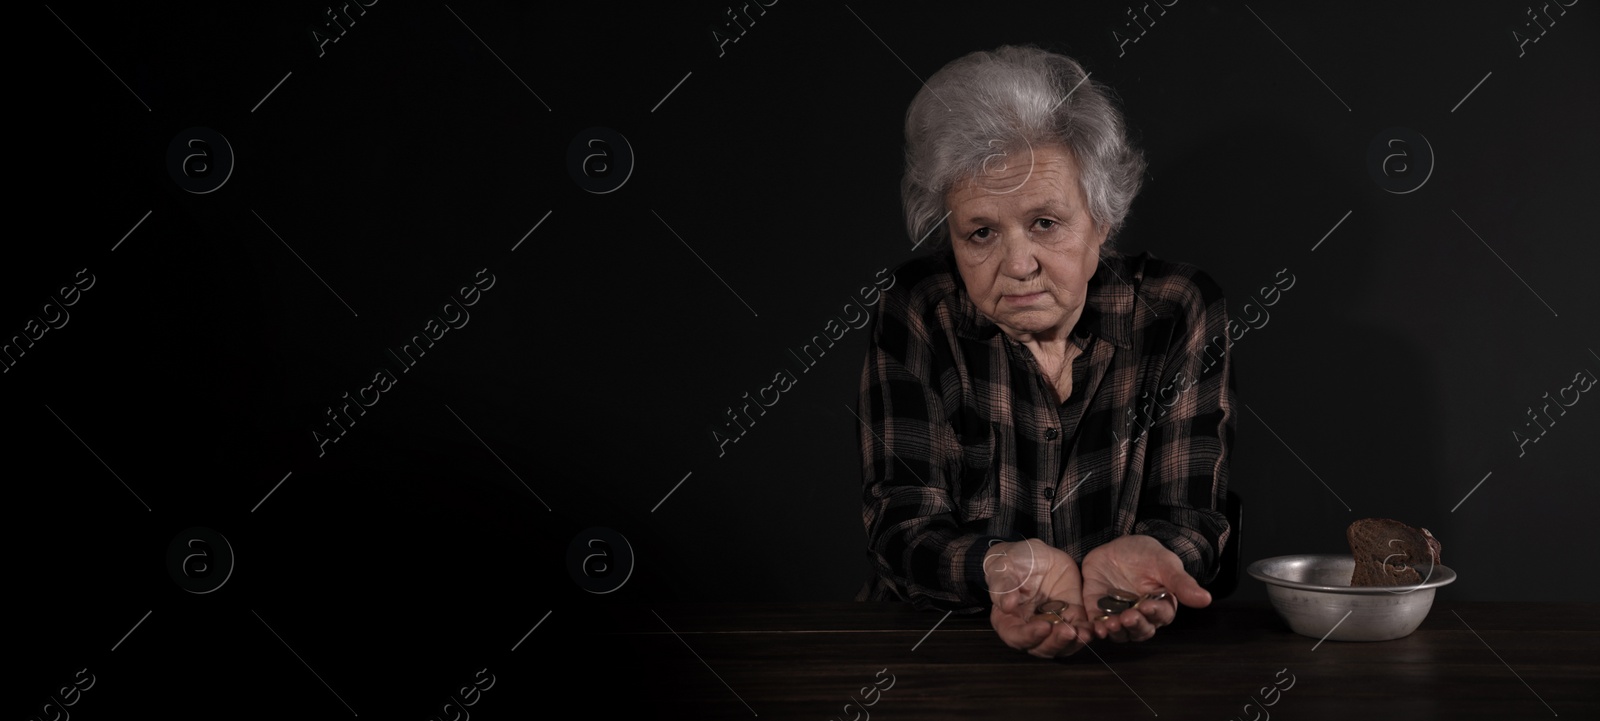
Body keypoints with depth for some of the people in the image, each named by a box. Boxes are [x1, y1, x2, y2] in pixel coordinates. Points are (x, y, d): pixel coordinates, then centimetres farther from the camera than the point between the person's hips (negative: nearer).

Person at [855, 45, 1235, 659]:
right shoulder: (917, 315, -4)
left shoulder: (1178, 311, -3)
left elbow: (1189, 513, -4)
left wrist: (1136, 556, -28)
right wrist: (1003, 566, -31)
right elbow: (903, 524, -9)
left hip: (1140, 656, 2)